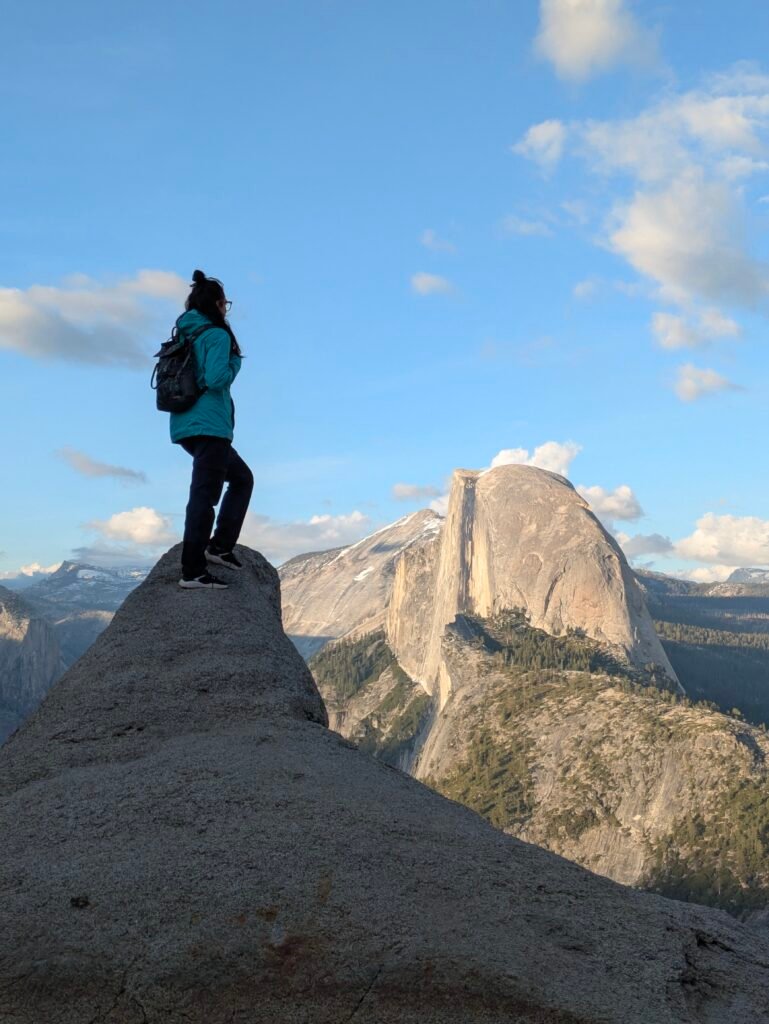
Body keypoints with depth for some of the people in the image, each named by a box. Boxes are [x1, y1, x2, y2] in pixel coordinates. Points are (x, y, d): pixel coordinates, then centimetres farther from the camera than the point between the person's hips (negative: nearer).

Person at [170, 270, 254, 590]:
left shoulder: (184, 336, 15)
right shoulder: (217, 335, -9)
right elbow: (216, 379, -21)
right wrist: (235, 364, -3)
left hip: (185, 426, 9)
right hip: (209, 426, -9)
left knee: (242, 478, 21)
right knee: (204, 496, -7)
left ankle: (220, 546, 14)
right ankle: (192, 572, -7)